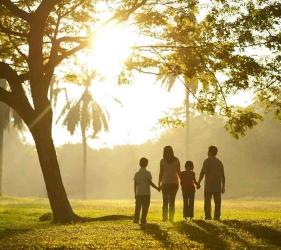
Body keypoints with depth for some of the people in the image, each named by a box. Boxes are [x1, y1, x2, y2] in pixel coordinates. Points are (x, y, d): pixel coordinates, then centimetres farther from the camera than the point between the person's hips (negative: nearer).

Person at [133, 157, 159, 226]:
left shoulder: (137, 174, 5)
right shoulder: (147, 173, -6)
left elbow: (135, 184, 7)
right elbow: (150, 182, -7)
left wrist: (135, 194, 14)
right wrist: (157, 188, 5)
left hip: (138, 193, 3)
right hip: (146, 193, -3)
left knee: (138, 207, 11)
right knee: (145, 207, 2)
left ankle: (136, 218, -1)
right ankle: (143, 220, 0)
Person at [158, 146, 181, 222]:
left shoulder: (163, 161, -6)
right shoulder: (176, 160, 1)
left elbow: (161, 173, -7)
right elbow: (179, 172, 2)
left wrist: (159, 183, -2)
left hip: (165, 183, -2)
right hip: (174, 182, 2)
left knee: (165, 201, 8)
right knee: (172, 201, 8)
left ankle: (165, 217, 1)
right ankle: (171, 218, 3)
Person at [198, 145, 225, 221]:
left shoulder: (207, 161, -4)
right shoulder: (219, 162, 11)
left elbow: (202, 173, -10)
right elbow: (223, 175, 9)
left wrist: (198, 183, -3)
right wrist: (223, 186, 12)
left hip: (208, 185, -4)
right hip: (218, 186, 4)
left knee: (207, 201, 1)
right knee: (217, 202, 6)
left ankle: (208, 216, -6)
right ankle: (217, 216, -1)